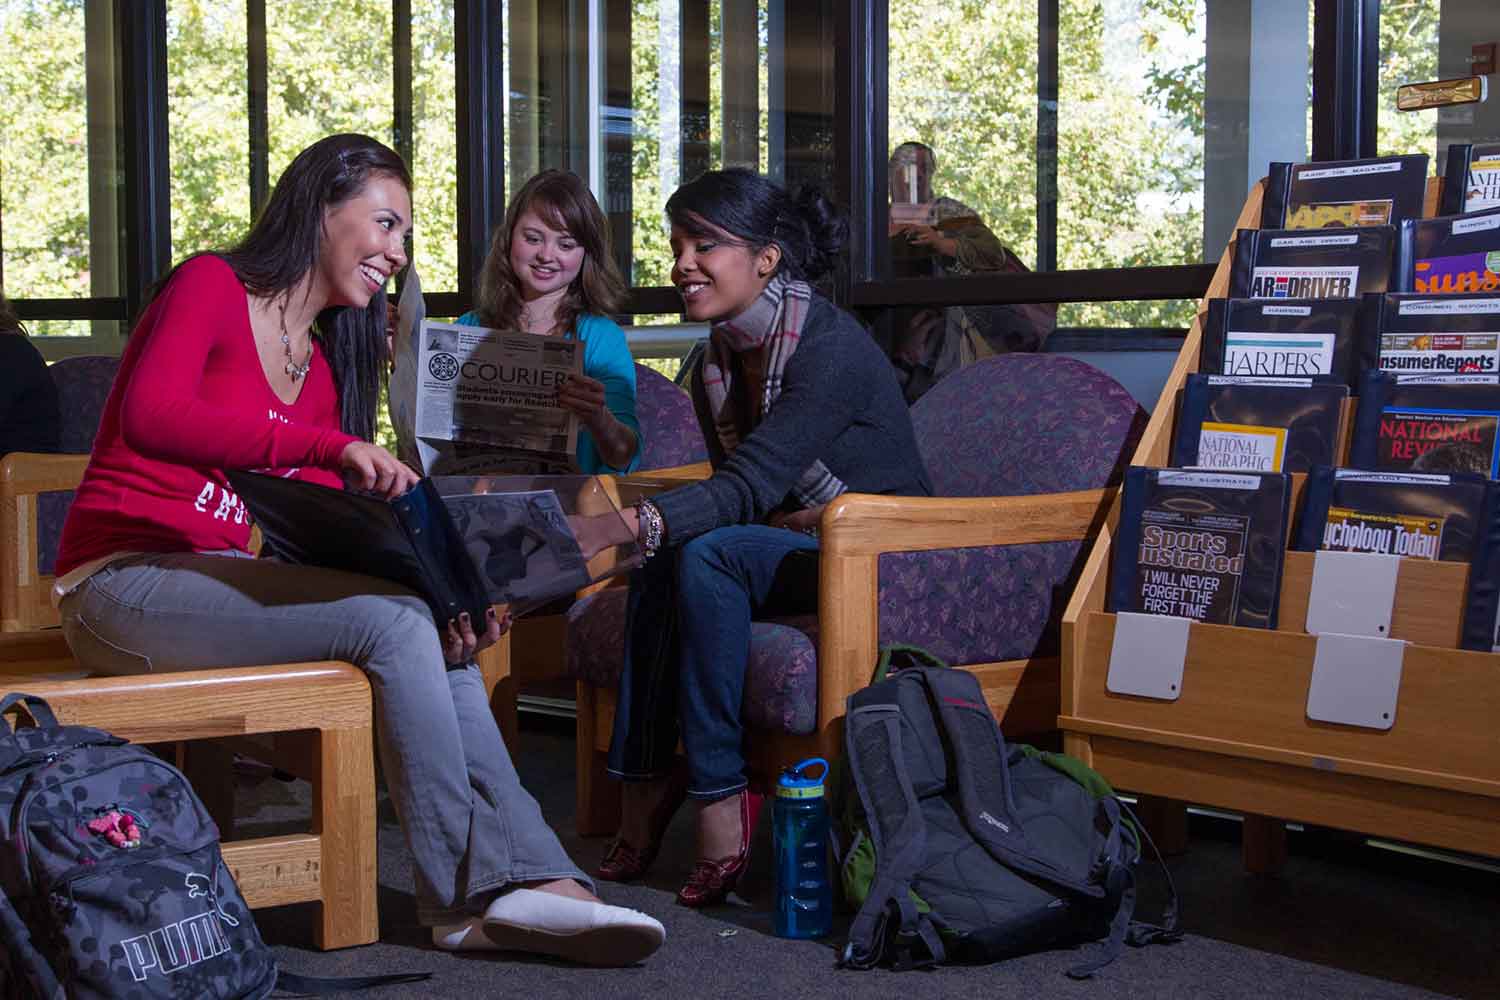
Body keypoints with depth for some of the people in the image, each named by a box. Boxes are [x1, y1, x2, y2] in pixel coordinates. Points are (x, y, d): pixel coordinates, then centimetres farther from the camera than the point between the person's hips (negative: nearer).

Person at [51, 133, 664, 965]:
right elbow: (150, 417, -23)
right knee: (393, 621, -25)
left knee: (434, 634, -17)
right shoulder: (210, 286, -3)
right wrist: (333, 448, -34)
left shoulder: (325, 366, 19)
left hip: (222, 586, 7)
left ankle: (520, 883, -28)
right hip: (126, 581, -7)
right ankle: (466, 891, -20)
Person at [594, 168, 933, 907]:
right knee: (663, 559, -20)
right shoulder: (717, 366, 6)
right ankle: (643, 789, -21)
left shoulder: (832, 348, -20)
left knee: (709, 555, -29)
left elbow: (749, 485, -30)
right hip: (795, 544, 7)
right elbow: (740, 490, 6)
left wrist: (648, 522, -43)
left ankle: (720, 800, -26)